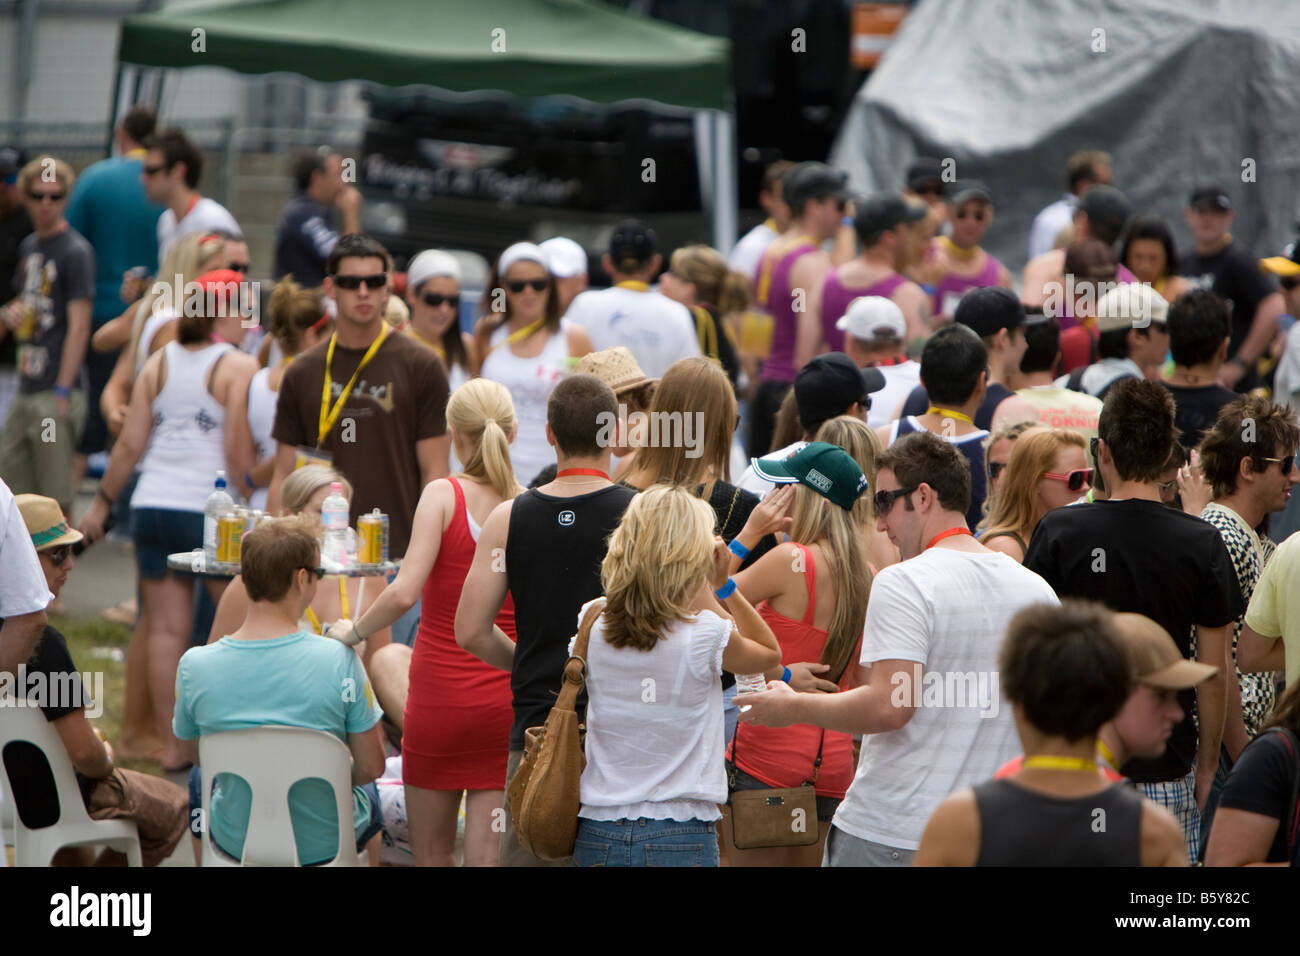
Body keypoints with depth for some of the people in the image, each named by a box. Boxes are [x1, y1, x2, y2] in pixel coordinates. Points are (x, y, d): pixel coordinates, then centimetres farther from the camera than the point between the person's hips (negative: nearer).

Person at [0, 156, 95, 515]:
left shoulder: (75, 251, -10)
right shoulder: (29, 246, 14)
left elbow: (79, 327, -14)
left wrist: (62, 391, -18)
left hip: (55, 393, -8)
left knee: (56, 497, -4)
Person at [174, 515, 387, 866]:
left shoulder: (194, 666, -18)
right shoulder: (338, 660, -24)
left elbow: (195, 754, 0)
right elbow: (370, 766, -15)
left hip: (235, 842, 1)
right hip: (326, 844, -1)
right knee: (368, 790, 36)